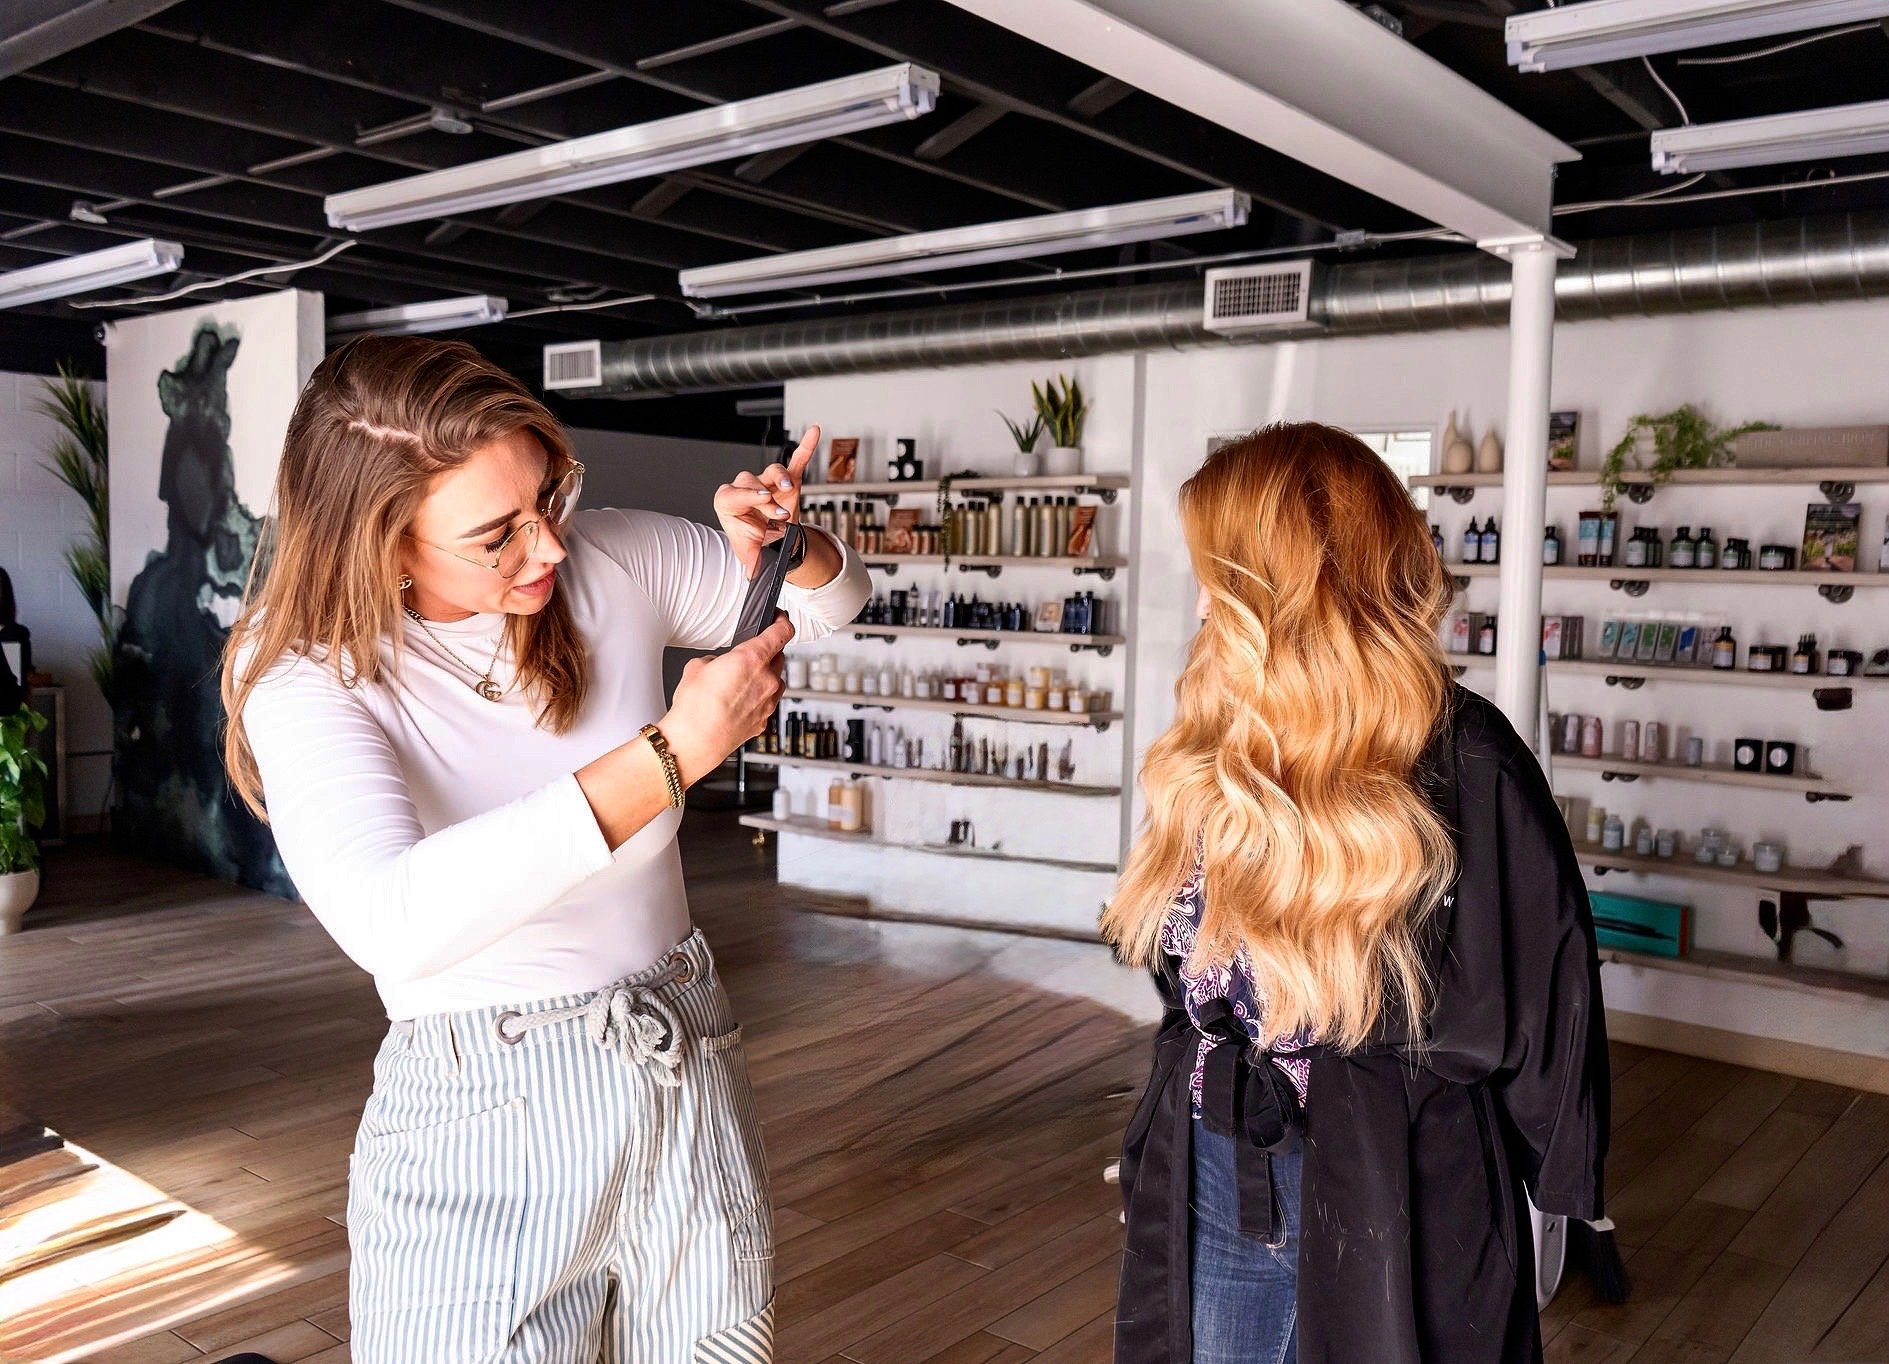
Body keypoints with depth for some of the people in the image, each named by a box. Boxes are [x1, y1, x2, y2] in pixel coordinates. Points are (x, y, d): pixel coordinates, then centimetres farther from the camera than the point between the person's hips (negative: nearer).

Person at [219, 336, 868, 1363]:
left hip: (691, 1079, 4)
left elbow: (837, 594, 11)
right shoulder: (312, 680, -15)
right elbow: (392, 924, -35)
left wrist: (780, 545, -13)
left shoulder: (612, 565, -4)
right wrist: (675, 749, -34)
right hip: (485, 1126, -3)